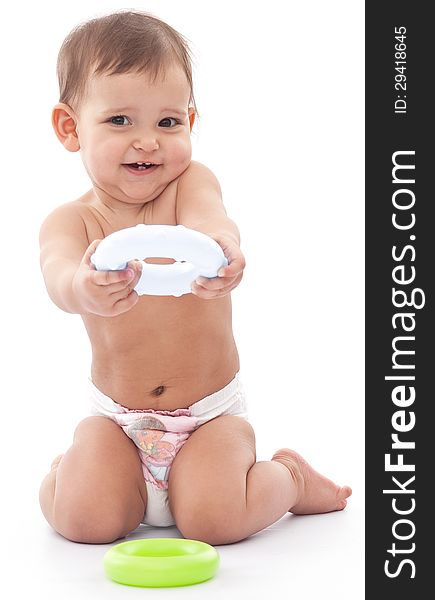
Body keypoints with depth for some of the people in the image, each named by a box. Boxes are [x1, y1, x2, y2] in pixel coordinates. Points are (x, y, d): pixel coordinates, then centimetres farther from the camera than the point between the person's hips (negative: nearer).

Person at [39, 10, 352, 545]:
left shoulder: (191, 182, -9)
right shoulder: (69, 220, -9)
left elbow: (208, 221, -32)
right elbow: (59, 274, -31)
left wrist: (221, 251, -59)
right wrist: (86, 290, -58)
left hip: (211, 413, -1)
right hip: (115, 416, 1)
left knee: (213, 521, -22)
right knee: (86, 521, -19)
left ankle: (290, 477, 12)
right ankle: (65, 469, 18)